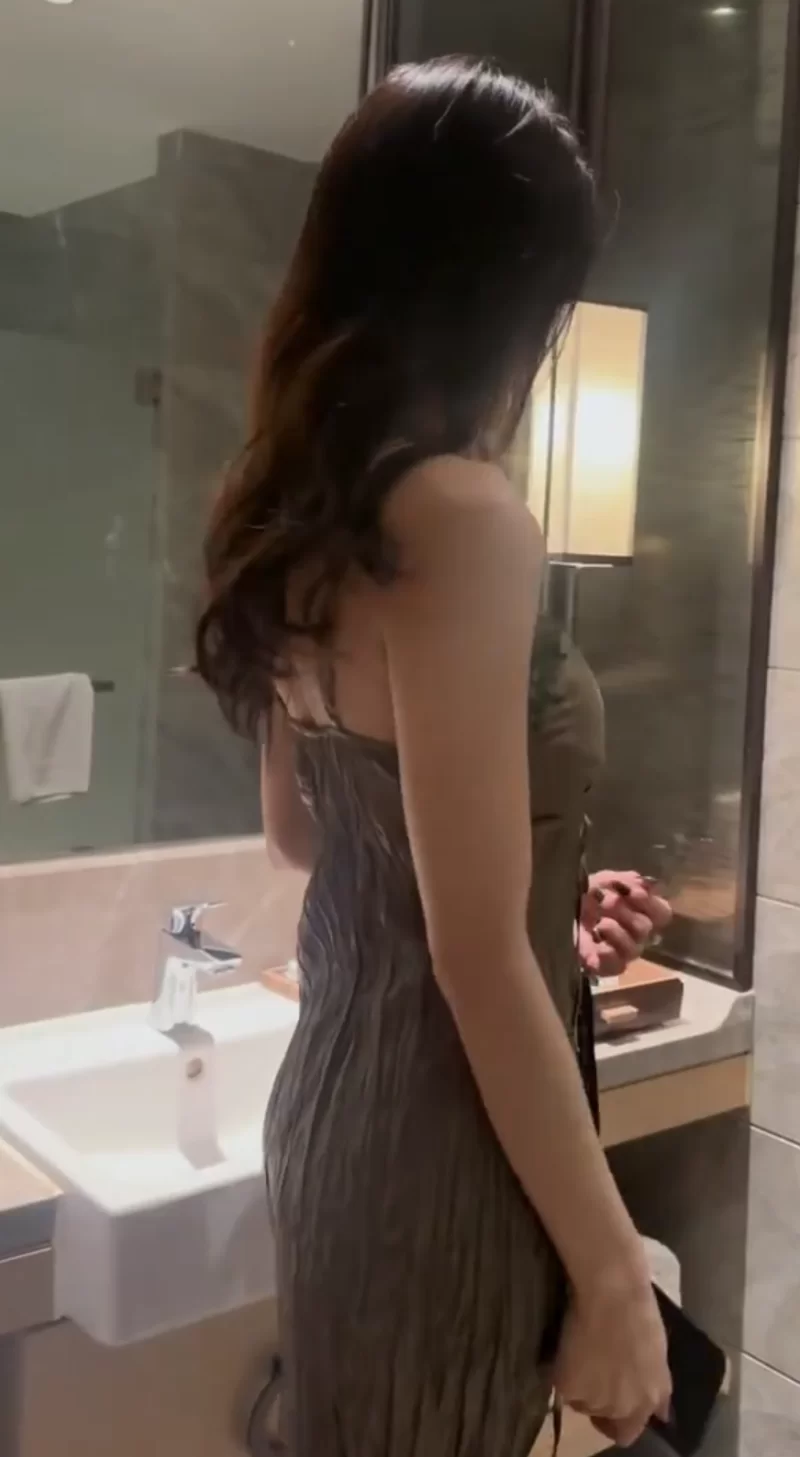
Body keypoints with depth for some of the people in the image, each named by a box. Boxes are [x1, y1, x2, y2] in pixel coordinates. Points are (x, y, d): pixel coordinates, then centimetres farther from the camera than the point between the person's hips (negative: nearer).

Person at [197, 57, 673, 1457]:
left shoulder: (302, 512, 4)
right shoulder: (460, 517, -23)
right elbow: (480, 963, -22)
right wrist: (611, 1269, -13)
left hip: (331, 1100, 8)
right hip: (438, 1146, -8)